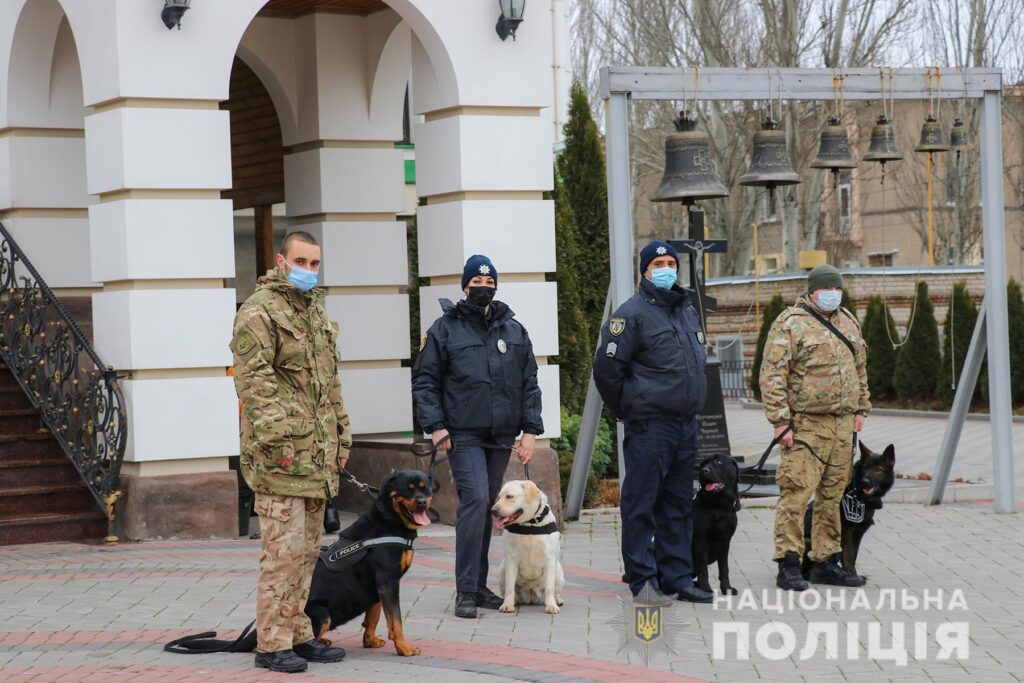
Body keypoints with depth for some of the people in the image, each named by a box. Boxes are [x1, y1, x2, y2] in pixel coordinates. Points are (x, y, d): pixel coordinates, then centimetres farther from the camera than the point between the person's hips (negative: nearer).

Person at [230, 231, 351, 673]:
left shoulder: (317, 312, 20)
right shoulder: (259, 311, -8)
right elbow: (253, 380, -16)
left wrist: (341, 437, 22)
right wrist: (276, 439, -21)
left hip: (317, 455, 9)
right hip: (281, 455, -9)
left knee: (307, 550, 12)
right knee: (284, 549, -9)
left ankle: (298, 636, 20)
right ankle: (272, 645, -4)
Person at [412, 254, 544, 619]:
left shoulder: (513, 330, 12)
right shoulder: (445, 329, 1)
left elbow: (529, 383, 13)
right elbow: (424, 380, 1)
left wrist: (530, 430, 5)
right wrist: (435, 425, -9)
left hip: (501, 437, 5)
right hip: (463, 435, -5)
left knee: (488, 507, 10)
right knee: (475, 500, -17)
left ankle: (478, 585, 19)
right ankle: (466, 590, -14)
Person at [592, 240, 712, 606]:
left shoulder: (688, 310, 16)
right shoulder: (633, 313, -10)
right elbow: (606, 367, -12)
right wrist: (625, 410, -2)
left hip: (686, 424, 8)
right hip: (649, 425, -8)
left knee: (678, 505, 12)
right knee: (641, 505, -3)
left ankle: (677, 577, 18)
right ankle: (643, 580, 2)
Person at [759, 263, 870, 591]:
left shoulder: (849, 322, 17)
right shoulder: (790, 324, -7)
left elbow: (860, 370, 26)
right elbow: (772, 375, -12)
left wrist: (860, 409, 18)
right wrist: (780, 421, -16)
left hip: (843, 426, 7)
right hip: (805, 425, -7)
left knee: (833, 495, 11)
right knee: (796, 493, -10)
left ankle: (826, 562, 18)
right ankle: (788, 566, -7)